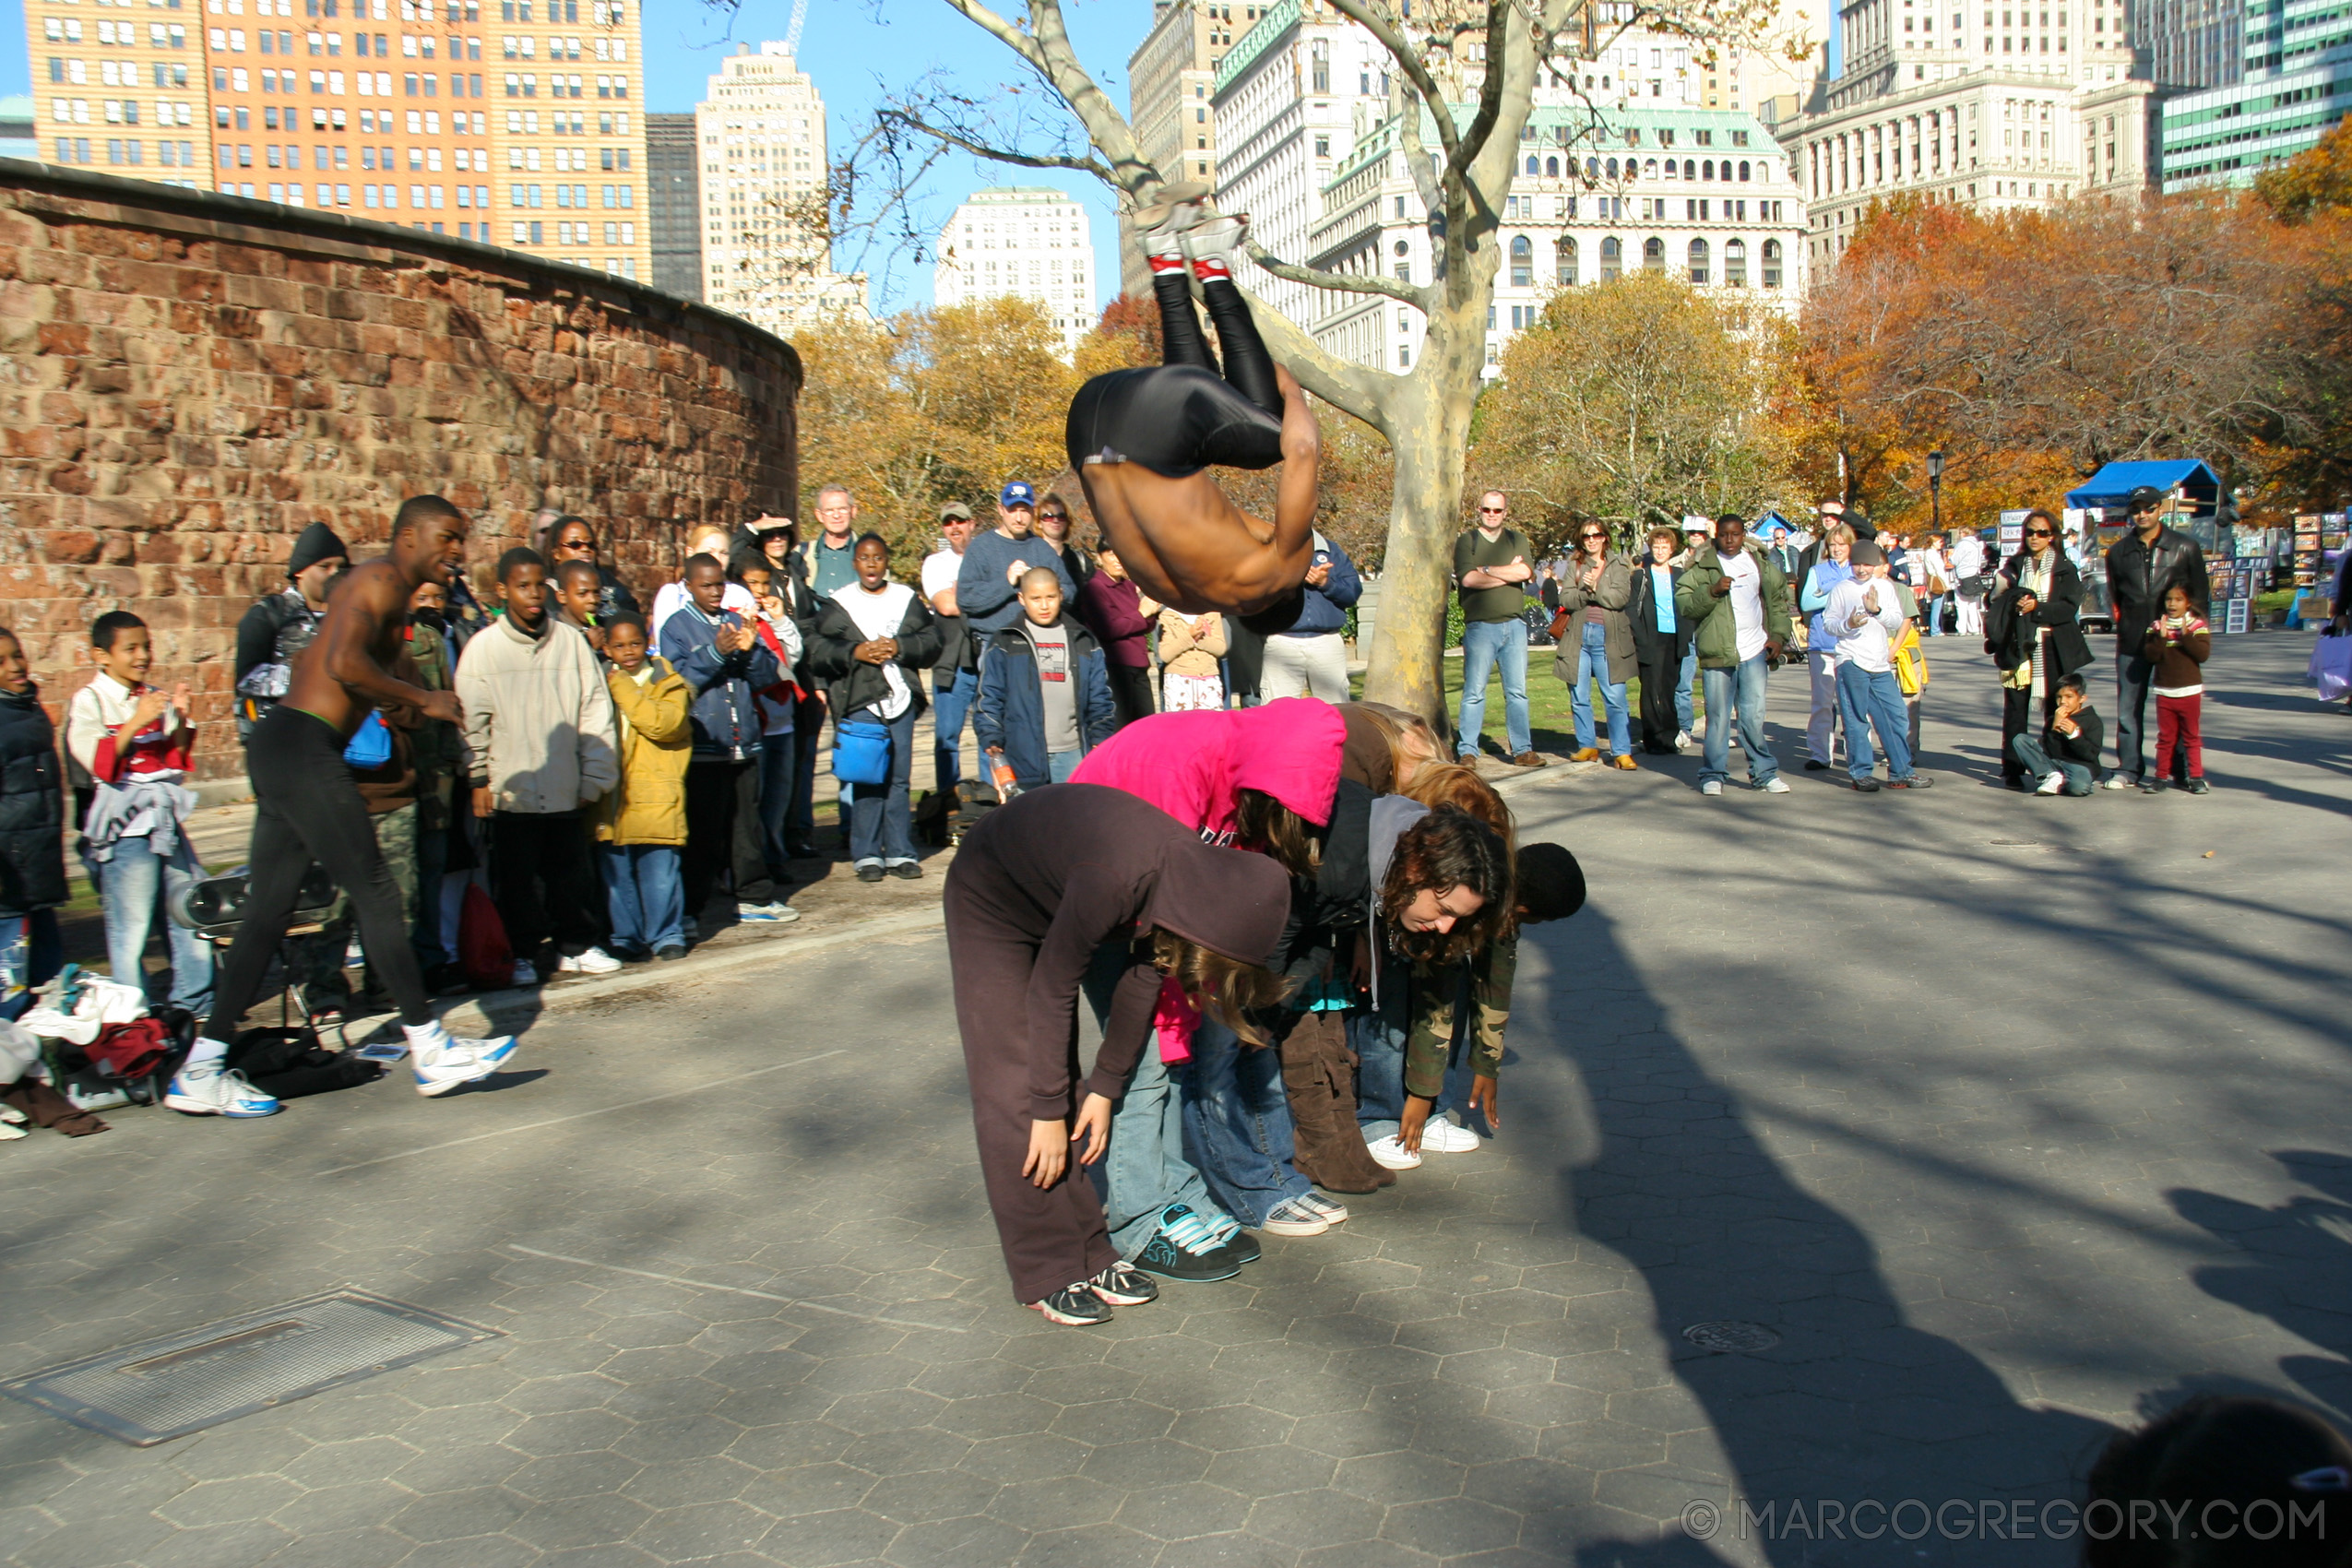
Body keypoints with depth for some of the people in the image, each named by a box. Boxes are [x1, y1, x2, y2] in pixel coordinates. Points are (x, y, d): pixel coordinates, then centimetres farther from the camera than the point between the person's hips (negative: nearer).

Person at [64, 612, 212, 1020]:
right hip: (122, 826, -6)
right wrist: (137, 721, -23)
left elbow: (180, 759, 12)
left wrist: (180, 718, -4)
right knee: (130, 925, -5)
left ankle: (194, 1002, 22)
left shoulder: (155, 698, 13)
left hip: (165, 818, 6)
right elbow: (99, 763, -15)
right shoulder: (87, 702, -3)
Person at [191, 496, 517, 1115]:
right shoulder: (382, 580, -8)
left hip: (281, 747, 10)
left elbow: (308, 662, 28)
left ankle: (201, 1071, 11)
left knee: (269, 911, 8)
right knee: (376, 893, -7)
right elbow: (344, 663, -23)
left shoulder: (382, 588, 23)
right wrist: (424, 699, -14)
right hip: (304, 748, -10)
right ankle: (431, 1052, -2)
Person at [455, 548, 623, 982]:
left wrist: (594, 776, 2)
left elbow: (595, 711, 4)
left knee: (573, 873, 10)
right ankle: (526, 953, 18)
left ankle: (576, 946, 24)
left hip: (566, 789, 2)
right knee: (518, 878, 6)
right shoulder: (484, 647, -1)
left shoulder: (571, 641, 3)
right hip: (512, 788, -2)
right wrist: (479, 779, -4)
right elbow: (472, 720, -1)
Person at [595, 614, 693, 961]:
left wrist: (624, 688, -12)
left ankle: (666, 936, 8)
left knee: (659, 873, -3)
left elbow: (666, 723, -16)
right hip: (612, 799, 3)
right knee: (617, 874, 7)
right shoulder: (602, 683, 14)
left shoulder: (668, 683, 3)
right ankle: (626, 938, 17)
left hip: (655, 798, -3)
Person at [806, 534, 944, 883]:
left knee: (899, 779, 5)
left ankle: (900, 853, 11)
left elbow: (932, 641, 6)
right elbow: (816, 652, -1)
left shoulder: (908, 599, 13)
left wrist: (899, 647, -9)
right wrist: (855, 653, -12)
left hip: (900, 699, 2)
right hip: (859, 702, -2)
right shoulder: (836, 606, 7)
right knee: (865, 780, -5)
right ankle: (867, 855, 3)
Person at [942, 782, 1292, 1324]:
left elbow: (1144, 978, -7)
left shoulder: (1198, 876, -20)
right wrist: (1049, 1112, -20)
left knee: (1061, 1077, 4)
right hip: (991, 899, -6)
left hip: (1049, 904, 6)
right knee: (1014, 1089, -7)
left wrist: (1105, 1087, -2)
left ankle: (1087, 1254, 10)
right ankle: (1048, 1272, -1)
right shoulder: (1118, 878, -40)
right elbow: (1052, 991, -28)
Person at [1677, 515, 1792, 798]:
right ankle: (1714, 775, 8)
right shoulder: (1702, 566, 1)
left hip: (1755, 652, 2)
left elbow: (1778, 600, 20)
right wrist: (1712, 591, -20)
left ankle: (1764, 772, 13)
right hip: (1717, 653, -2)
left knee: (1754, 716, 4)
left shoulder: (1760, 563, 11)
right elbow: (1683, 605, -7)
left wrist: (1777, 635, 9)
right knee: (1718, 716, -1)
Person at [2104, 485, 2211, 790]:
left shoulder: (2185, 548, 4)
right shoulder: (2119, 551, 10)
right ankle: (2128, 768, 10)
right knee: (2128, 708, 3)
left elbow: (2201, 594, 7)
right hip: (2132, 643, 2)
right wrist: (2122, 625, 9)